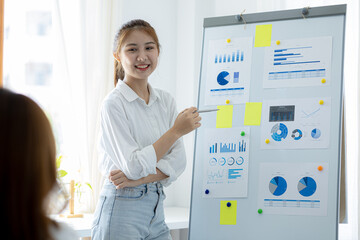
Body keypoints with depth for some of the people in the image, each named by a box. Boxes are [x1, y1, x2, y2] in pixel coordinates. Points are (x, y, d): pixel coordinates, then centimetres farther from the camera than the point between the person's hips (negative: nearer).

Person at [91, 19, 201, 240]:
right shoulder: (114, 104, -11)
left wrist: (140, 178, -14)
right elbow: (134, 166, -17)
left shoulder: (166, 101, 8)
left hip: (156, 211, 6)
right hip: (121, 213, -5)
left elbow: (178, 160, 1)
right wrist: (176, 130, -15)